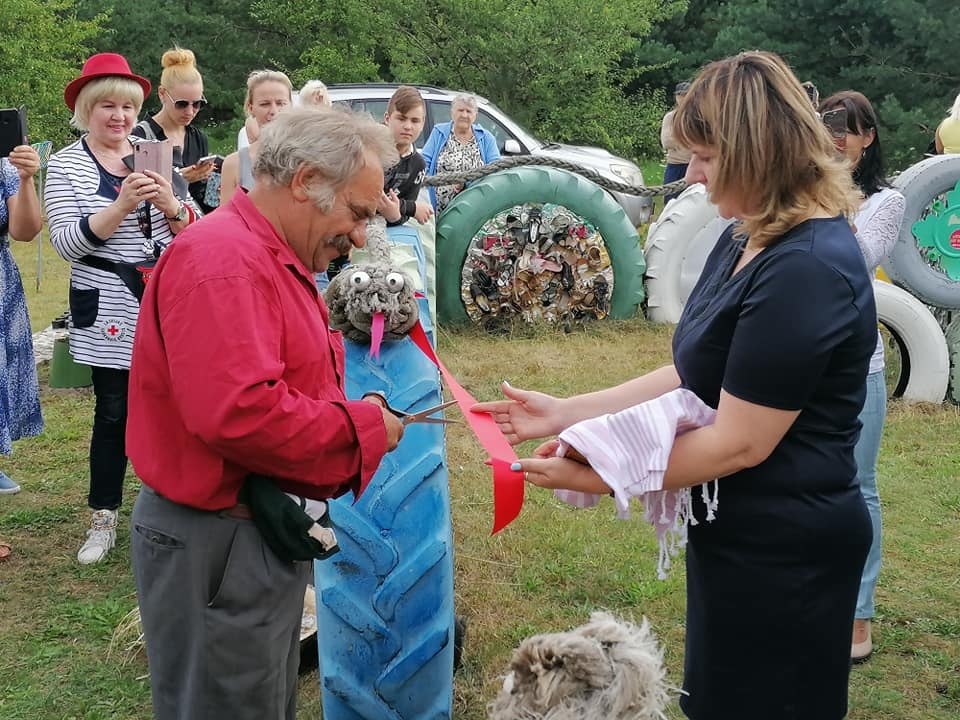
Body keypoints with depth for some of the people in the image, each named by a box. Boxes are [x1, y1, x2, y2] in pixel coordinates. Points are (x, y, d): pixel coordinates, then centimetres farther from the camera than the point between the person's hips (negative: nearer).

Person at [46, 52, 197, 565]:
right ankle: (103, 520, 17)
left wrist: (170, 206, -14)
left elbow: (191, 232, 7)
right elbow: (67, 243, -11)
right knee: (114, 412, 2)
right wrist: (122, 205, -22)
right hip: (108, 307, -2)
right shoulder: (66, 165, 0)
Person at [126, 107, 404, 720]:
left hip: (266, 527, 10)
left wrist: (357, 415, 0)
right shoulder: (223, 260, -22)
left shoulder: (272, 258, 12)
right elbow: (238, 412, -34)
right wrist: (362, 428, -20)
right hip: (217, 546, -10)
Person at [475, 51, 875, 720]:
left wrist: (590, 477, -18)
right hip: (743, 532, 9)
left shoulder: (805, 269, -26)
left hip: (780, 552, -9)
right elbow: (695, 377, 7)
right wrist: (564, 413, 2)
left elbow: (739, 442, -25)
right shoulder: (748, 240, 6)